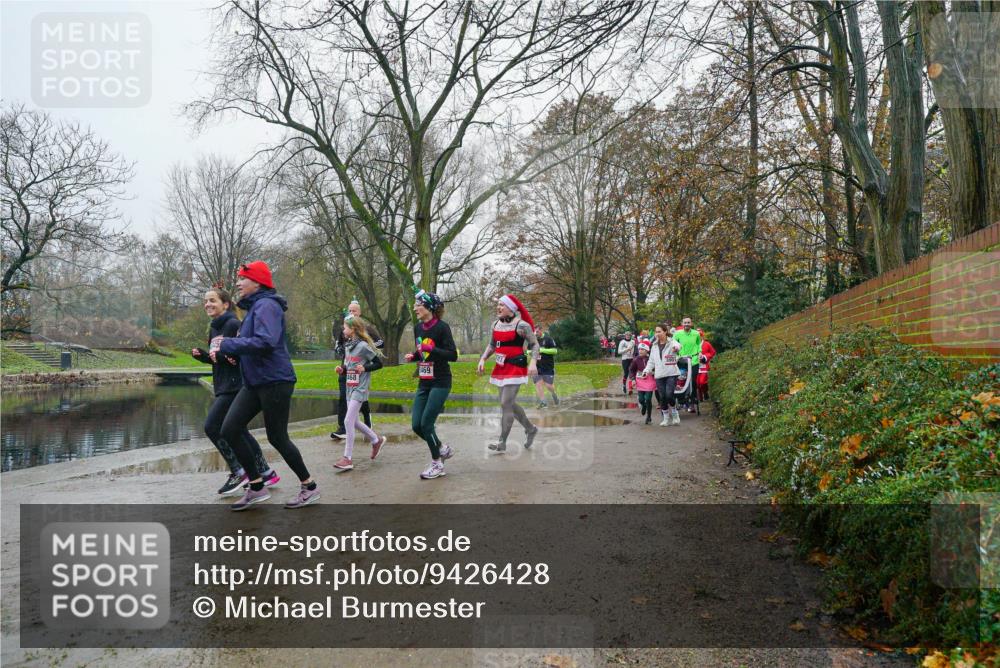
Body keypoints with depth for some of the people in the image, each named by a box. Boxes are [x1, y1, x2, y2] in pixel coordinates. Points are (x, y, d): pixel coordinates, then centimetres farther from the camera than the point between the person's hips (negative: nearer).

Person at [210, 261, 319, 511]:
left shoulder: (266, 305, -14)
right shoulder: (253, 307, 16)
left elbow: (265, 342, -27)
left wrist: (226, 344, -19)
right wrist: (223, 347, 1)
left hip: (275, 381, -9)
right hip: (254, 383, 9)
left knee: (277, 438, -1)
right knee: (229, 430, 2)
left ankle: (310, 487, 16)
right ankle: (257, 487, 13)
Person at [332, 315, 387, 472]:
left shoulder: (363, 346, -13)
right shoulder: (347, 346, 10)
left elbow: (379, 363, -9)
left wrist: (365, 368, -22)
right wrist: (341, 369, 1)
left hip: (360, 388, -9)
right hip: (349, 388, 9)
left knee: (348, 421, -12)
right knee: (354, 421, 15)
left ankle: (348, 458, -7)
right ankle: (376, 440, 34)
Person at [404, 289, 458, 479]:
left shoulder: (442, 327, -13)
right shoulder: (418, 328, 8)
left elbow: (453, 355, -17)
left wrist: (431, 349, -27)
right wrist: (412, 356, 2)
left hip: (440, 383, -7)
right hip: (424, 383, 7)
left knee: (426, 423, -8)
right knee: (416, 425, 3)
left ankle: (437, 463, 11)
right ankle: (442, 449, 27)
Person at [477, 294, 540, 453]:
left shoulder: (521, 325, -11)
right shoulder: (496, 324, 8)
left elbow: (534, 344, -9)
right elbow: (492, 345, 18)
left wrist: (533, 362, -22)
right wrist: (483, 359, 5)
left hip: (516, 367, -8)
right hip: (501, 367, 8)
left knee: (506, 404, -10)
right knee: (509, 403, 15)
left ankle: (502, 442, -3)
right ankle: (530, 429, 35)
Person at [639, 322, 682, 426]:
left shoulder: (671, 343, -4)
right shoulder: (654, 346, 14)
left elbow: (678, 345, -30)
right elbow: (651, 360, 19)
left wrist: (676, 347, -54)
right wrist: (647, 370, 4)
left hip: (671, 374, -5)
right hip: (659, 375, 5)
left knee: (669, 395, -13)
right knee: (662, 397, 4)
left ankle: (675, 415, 11)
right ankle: (666, 418, 18)